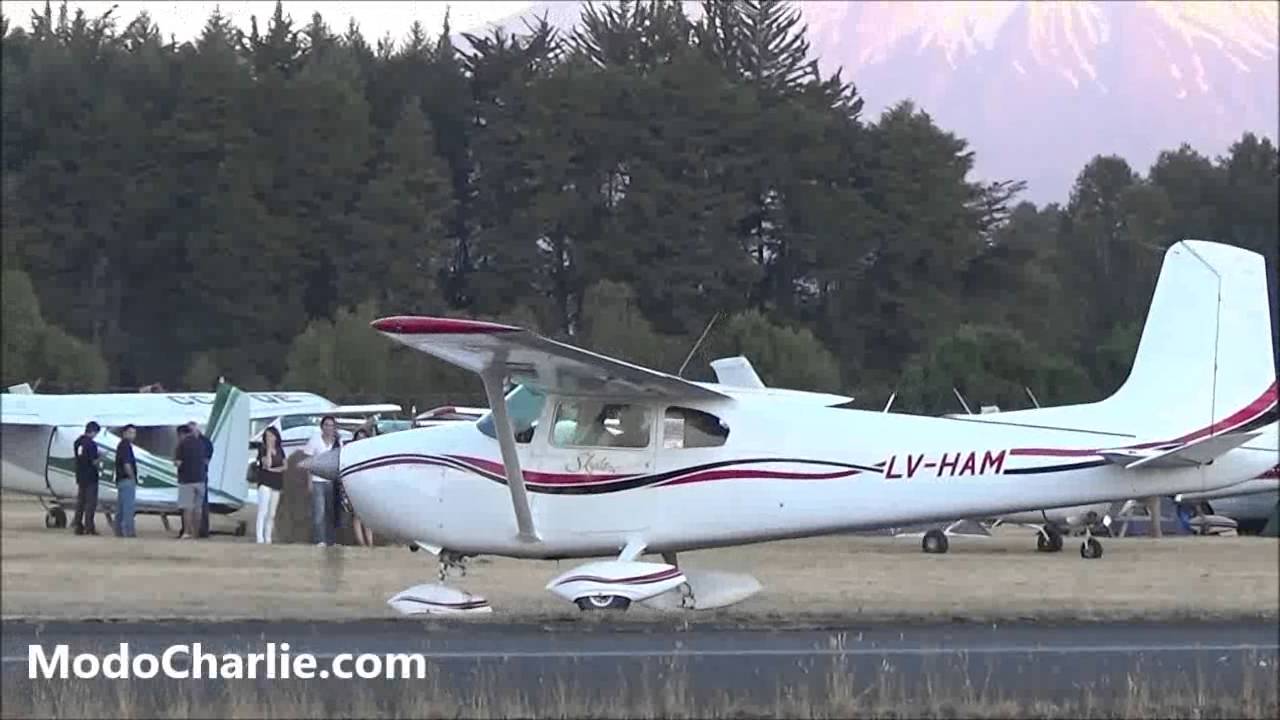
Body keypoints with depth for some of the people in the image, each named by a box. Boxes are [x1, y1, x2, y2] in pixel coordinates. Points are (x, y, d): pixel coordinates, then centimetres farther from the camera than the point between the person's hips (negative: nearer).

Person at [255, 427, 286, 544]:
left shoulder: (279, 450, 10)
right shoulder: (263, 449, -6)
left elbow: (284, 466, 11)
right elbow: (267, 464, -19)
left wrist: (276, 469, -7)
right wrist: (269, 449, -19)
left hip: (276, 483, 6)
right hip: (265, 482, -6)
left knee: (272, 514, 6)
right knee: (263, 511, -13)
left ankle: (268, 537, 9)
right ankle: (260, 538, -16)